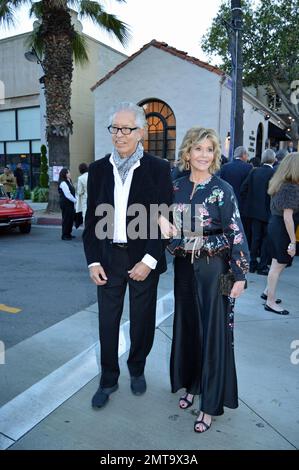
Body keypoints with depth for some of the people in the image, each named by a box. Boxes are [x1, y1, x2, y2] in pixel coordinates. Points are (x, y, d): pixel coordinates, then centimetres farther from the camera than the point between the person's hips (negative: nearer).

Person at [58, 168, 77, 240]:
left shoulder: (69, 182, 17)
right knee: (66, 218, -5)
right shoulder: (63, 183, -13)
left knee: (71, 218, 11)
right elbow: (67, 195, -18)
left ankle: (68, 233, 21)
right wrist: (75, 200, -12)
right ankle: (64, 235, 2)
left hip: (70, 203, 9)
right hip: (65, 203, -9)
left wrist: (75, 200, 4)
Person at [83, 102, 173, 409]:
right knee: (107, 322, 11)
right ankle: (108, 379, 32)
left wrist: (149, 260, -14)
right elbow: (91, 218, 5)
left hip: (144, 259, -2)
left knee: (142, 321, 13)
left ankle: (137, 370, 39)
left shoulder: (158, 169, -5)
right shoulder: (98, 169, 4)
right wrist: (93, 261, -2)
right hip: (108, 258, 2)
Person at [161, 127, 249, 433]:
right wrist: (164, 226, -10)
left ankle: (211, 402, 20)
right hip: (184, 266, 5)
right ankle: (191, 384, 37)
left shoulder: (222, 190, -9)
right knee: (187, 325, 15)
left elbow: (237, 234, -10)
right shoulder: (176, 187, 4)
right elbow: (168, 226, 13)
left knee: (213, 330, 4)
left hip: (213, 268, -4)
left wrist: (239, 275, -11)